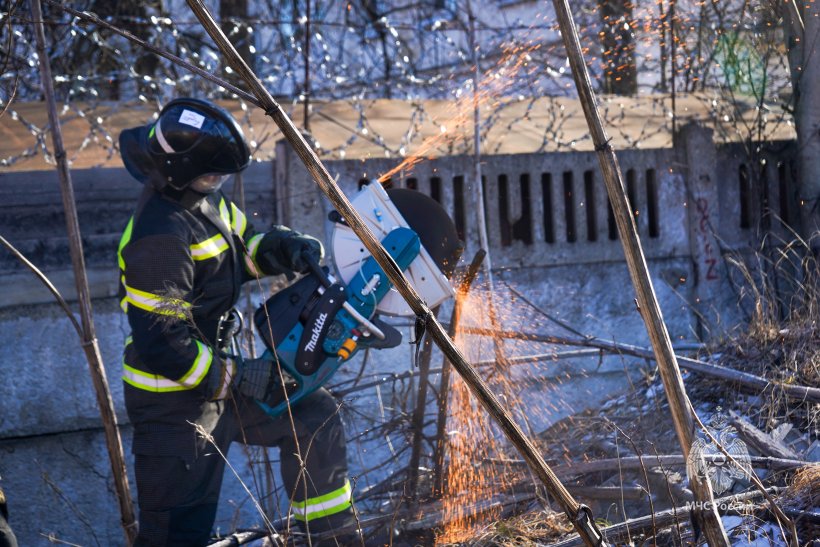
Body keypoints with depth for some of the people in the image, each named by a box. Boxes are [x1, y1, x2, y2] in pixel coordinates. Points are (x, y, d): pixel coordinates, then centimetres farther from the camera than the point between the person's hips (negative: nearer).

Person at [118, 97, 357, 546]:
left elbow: (243, 247, 18)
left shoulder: (205, 199, 0)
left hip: (214, 380, 10)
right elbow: (160, 344, -28)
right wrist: (236, 376, -20)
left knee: (315, 414, 17)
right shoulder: (161, 236, -28)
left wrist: (288, 248, -4)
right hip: (173, 404, -10)